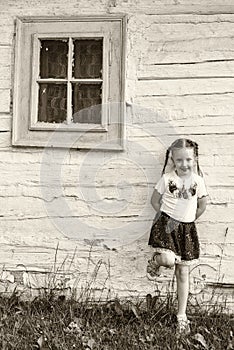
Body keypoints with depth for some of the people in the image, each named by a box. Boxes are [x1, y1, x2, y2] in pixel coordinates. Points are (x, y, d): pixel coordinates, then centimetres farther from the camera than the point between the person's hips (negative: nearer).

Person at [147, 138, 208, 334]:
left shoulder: (198, 180, -1)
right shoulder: (167, 179, -5)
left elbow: (202, 205, 11)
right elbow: (155, 200, 5)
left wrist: (190, 220, 10)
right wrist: (165, 216, 0)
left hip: (187, 229, 2)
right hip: (167, 224, -2)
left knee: (183, 272, 7)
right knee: (168, 260, -28)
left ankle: (182, 316, 19)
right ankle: (155, 262, 11)